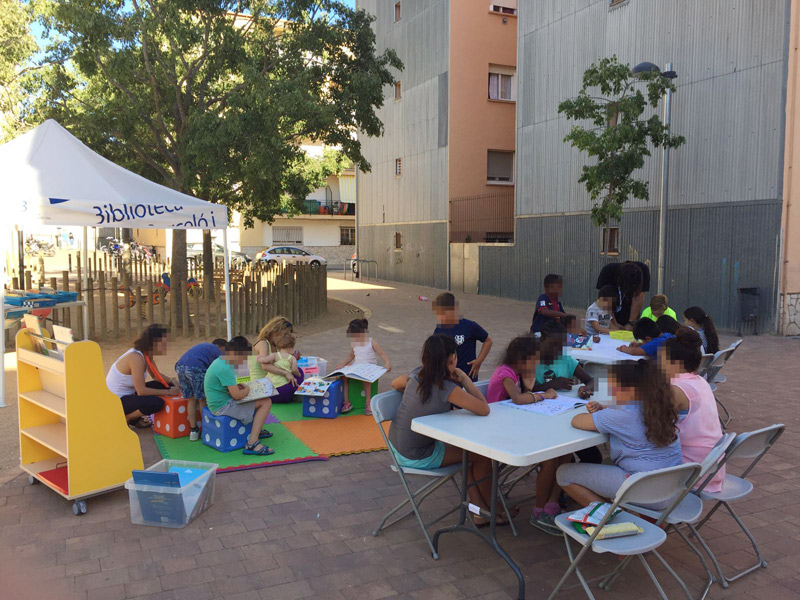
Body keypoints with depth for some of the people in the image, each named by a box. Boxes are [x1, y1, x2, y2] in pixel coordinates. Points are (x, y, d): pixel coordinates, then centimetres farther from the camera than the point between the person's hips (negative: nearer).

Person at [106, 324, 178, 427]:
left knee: (164, 385, 5)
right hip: (116, 401, -10)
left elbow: (156, 376, 13)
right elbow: (141, 391, -28)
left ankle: (136, 419, 10)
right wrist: (168, 392, -21)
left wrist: (171, 381, -7)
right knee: (157, 403, -28)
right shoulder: (136, 357, -27)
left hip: (128, 394, 10)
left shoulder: (147, 354, 0)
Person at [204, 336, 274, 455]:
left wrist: (240, 386, 4)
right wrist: (247, 389, -4)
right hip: (223, 407, -11)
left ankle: (257, 430, 29)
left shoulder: (219, 362, 8)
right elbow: (237, 395, -25)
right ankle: (252, 444, -16)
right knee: (266, 402, -12)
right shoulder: (225, 369, -25)